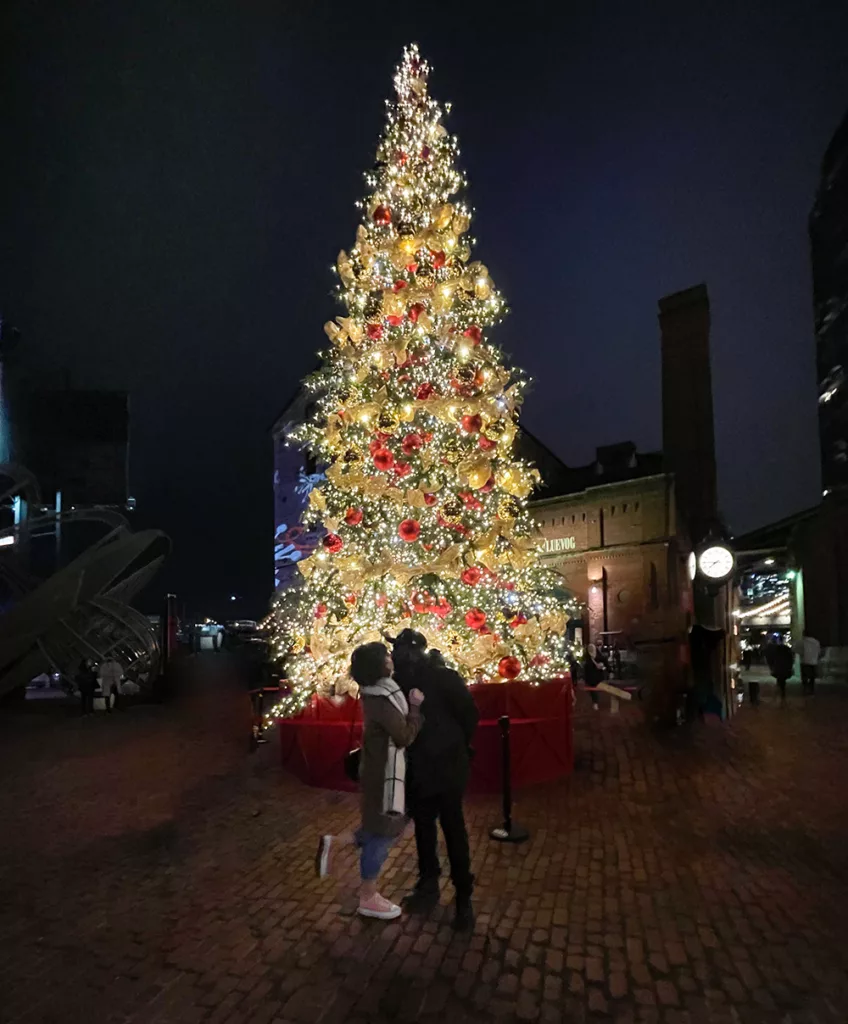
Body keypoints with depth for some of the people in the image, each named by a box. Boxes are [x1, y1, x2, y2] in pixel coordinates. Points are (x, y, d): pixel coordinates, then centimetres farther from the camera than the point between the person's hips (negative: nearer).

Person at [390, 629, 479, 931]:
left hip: (445, 768, -5)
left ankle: (464, 897, 19)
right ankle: (428, 884, 37)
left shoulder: (444, 678, -17)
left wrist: (456, 747, 0)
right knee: (423, 829, 18)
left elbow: (470, 714, -10)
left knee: (454, 831, 5)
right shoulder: (399, 681, -3)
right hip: (416, 769, 5)